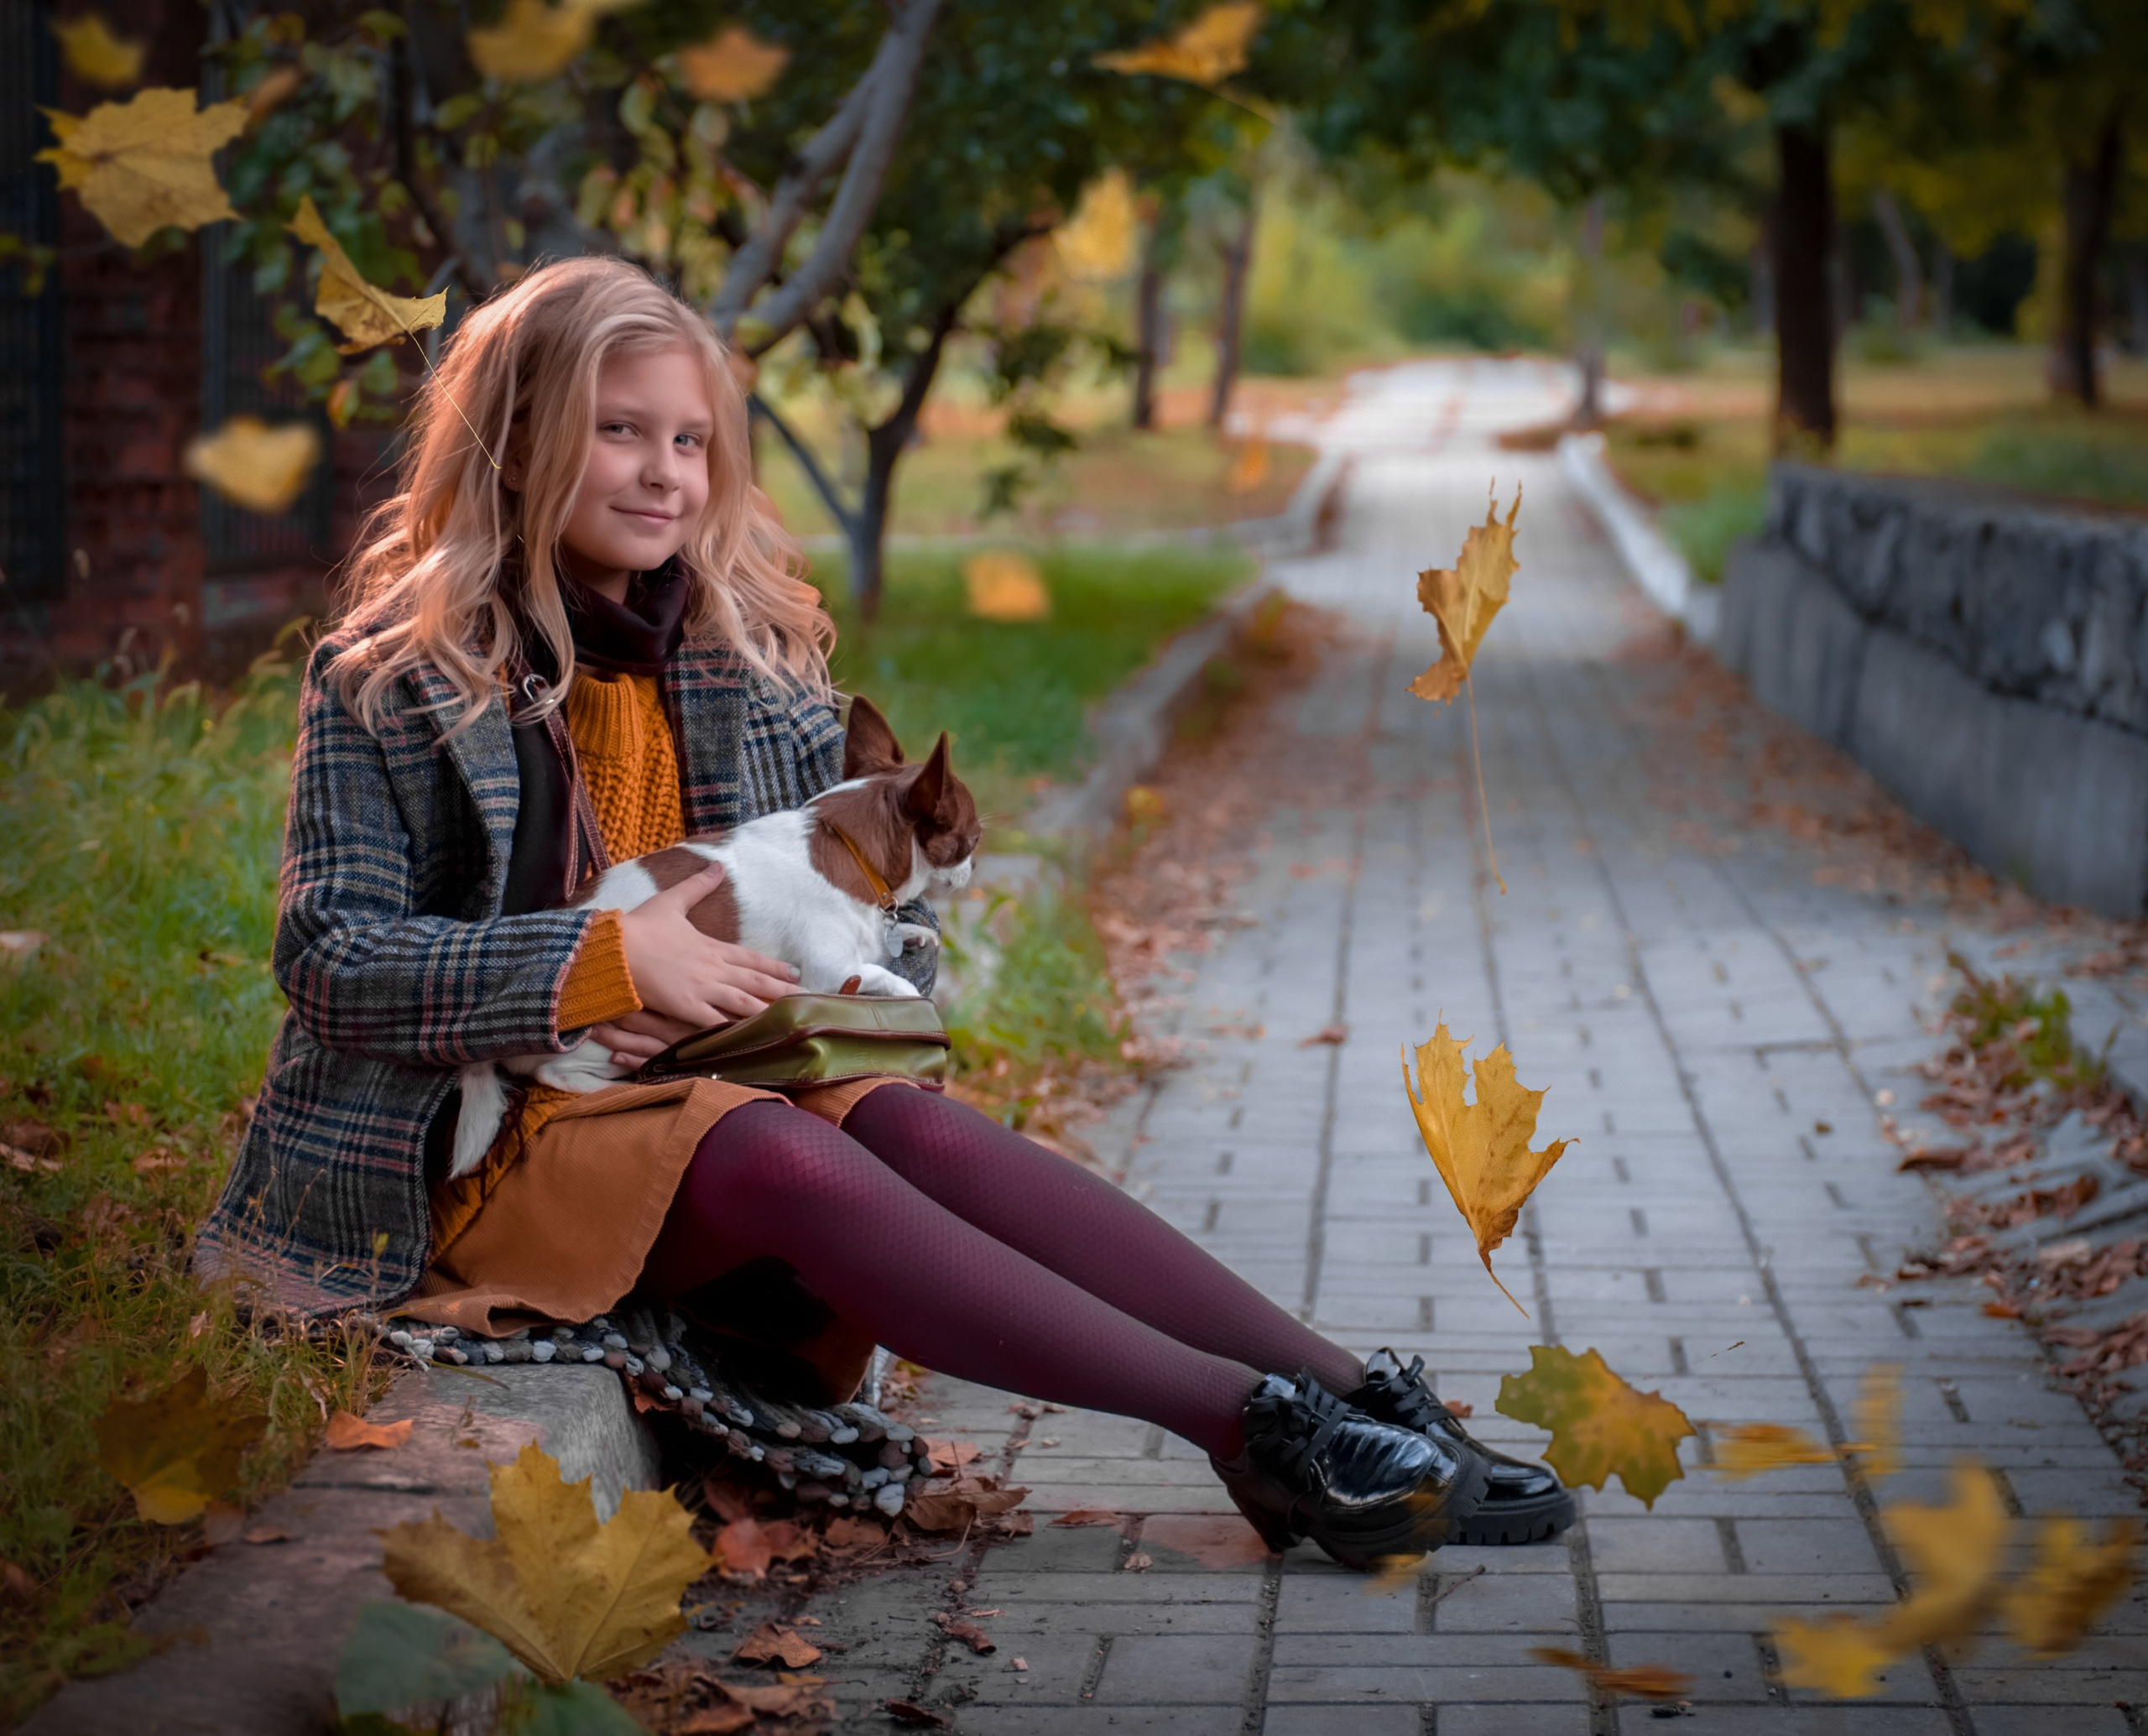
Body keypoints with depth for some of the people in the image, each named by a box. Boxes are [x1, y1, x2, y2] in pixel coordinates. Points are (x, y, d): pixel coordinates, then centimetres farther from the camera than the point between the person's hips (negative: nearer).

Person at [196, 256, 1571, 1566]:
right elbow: (336, 960, -9)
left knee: (919, 1130, -30)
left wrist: (729, 978, -11)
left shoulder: (755, 654, 12)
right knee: (781, 1158, -34)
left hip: (722, 1080, 4)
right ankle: (1250, 1425, -46)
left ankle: (1361, 1395, -44)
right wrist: (609, 959, -19)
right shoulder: (390, 678, -1)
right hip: (490, 1138, -4)